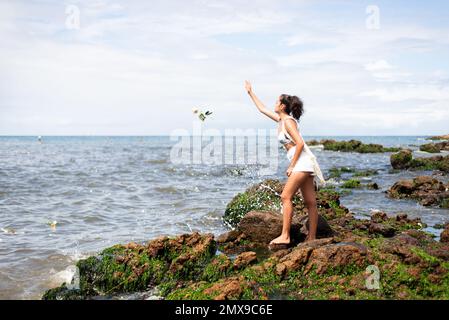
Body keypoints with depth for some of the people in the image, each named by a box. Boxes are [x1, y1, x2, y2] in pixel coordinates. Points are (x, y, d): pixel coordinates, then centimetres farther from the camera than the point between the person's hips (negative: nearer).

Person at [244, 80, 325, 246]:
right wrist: (250, 93, 36)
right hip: (303, 164, 9)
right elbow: (262, 109, 31)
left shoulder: (288, 121, -10)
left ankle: (285, 236, -13)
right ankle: (312, 237, 9)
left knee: (286, 196, -12)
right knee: (310, 202, 7)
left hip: (303, 162, -9)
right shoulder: (281, 119, 17)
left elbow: (300, 143, -19)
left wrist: (291, 166, -15)